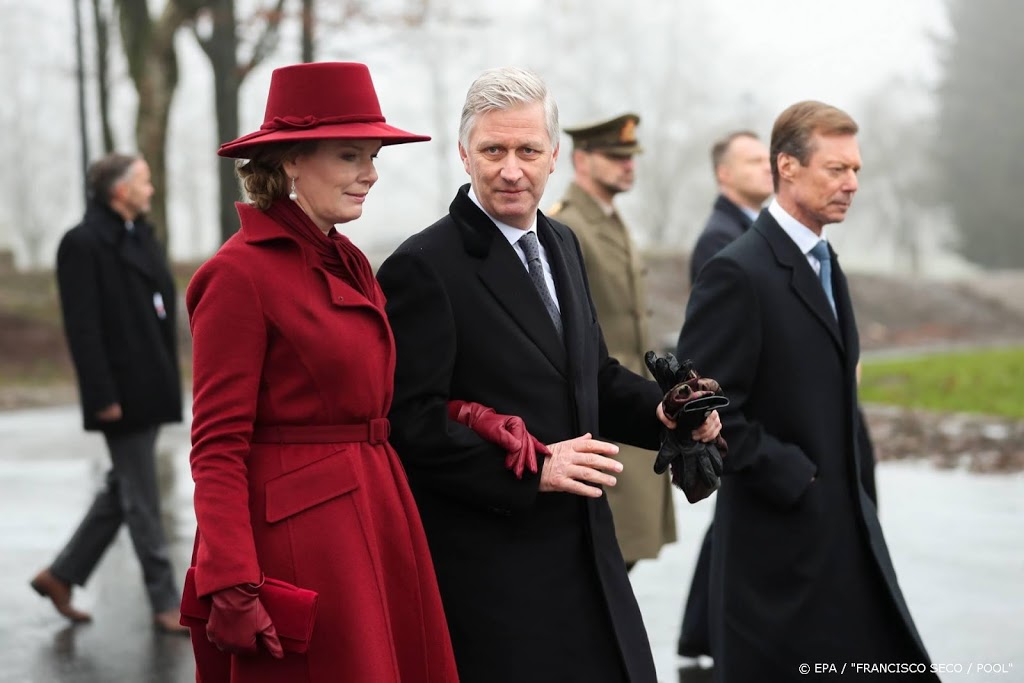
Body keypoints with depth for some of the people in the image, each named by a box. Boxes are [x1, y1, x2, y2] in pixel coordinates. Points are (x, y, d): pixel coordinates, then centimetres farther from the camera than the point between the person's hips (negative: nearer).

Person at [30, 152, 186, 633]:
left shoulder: (139, 235, 13)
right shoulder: (84, 243, -13)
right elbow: (82, 327, -17)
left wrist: (169, 381, 15)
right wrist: (103, 396, -20)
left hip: (149, 389, 9)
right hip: (122, 391, -9)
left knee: (123, 490, 15)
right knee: (141, 499, 0)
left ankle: (61, 576, 27)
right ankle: (165, 604, 8)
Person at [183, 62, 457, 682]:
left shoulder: (349, 265, 13)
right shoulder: (242, 272, -12)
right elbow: (218, 447, -14)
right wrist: (233, 590, -21)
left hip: (375, 525, 8)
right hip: (298, 532, -8)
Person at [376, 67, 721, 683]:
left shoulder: (562, 245, 12)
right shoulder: (424, 267, -14)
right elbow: (411, 422, -19)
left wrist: (662, 409, 2)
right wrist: (530, 468, -23)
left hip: (584, 550, 8)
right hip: (488, 566, -8)